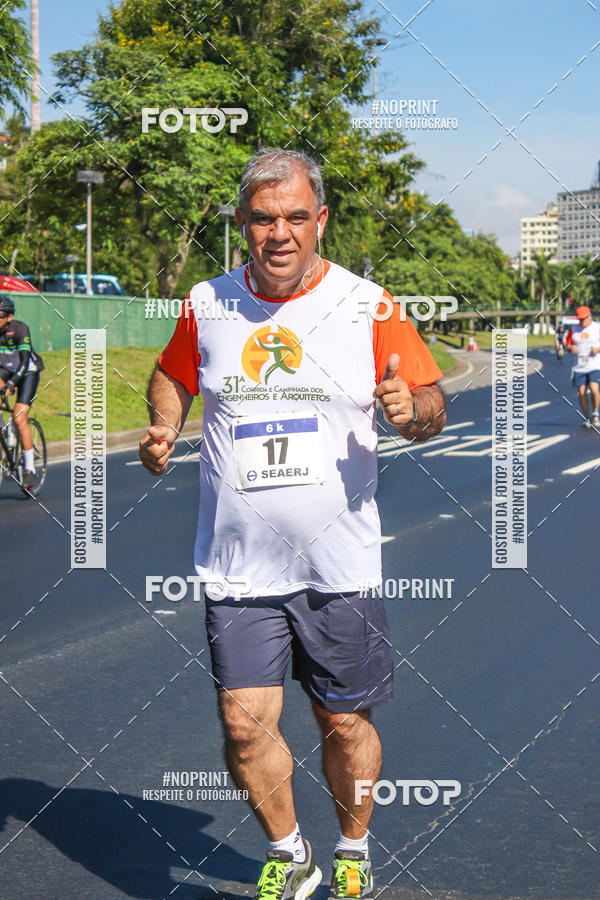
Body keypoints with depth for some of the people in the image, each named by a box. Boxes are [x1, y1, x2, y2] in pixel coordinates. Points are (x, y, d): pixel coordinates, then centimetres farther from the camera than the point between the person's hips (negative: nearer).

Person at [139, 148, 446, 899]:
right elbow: (172, 375, 21)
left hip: (341, 566, -1)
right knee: (244, 724, -2)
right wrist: (162, 430, 1)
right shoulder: (207, 304, 2)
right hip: (237, 565, 1)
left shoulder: (368, 306, -3)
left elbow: (432, 405, 1)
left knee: (344, 723, 8)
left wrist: (411, 410, -22)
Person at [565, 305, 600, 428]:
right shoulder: (573, 329, 11)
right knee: (581, 393, -2)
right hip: (579, 367, 3)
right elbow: (568, 345, 15)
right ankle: (586, 418, 14)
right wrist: (571, 348, -8)